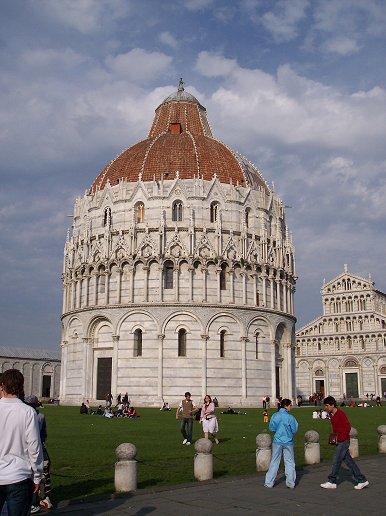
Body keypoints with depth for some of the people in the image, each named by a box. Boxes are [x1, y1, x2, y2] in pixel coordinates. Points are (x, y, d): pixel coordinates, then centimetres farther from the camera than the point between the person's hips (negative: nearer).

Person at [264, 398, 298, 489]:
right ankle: (290, 483, 9)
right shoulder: (290, 417, -12)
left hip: (277, 442, 2)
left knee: (274, 462, 9)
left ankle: (269, 482, 9)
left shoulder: (275, 416, -4)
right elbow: (294, 430, -7)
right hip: (288, 442, -2)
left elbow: (271, 428, 1)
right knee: (289, 462, 10)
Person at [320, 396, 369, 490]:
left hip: (343, 441, -9)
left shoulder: (340, 414, -17)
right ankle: (362, 480, 15)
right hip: (339, 441, 9)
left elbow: (348, 427, -18)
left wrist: (340, 437, -20)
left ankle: (331, 482, 7)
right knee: (348, 461, 10)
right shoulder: (331, 414, 9)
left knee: (336, 461, -3)